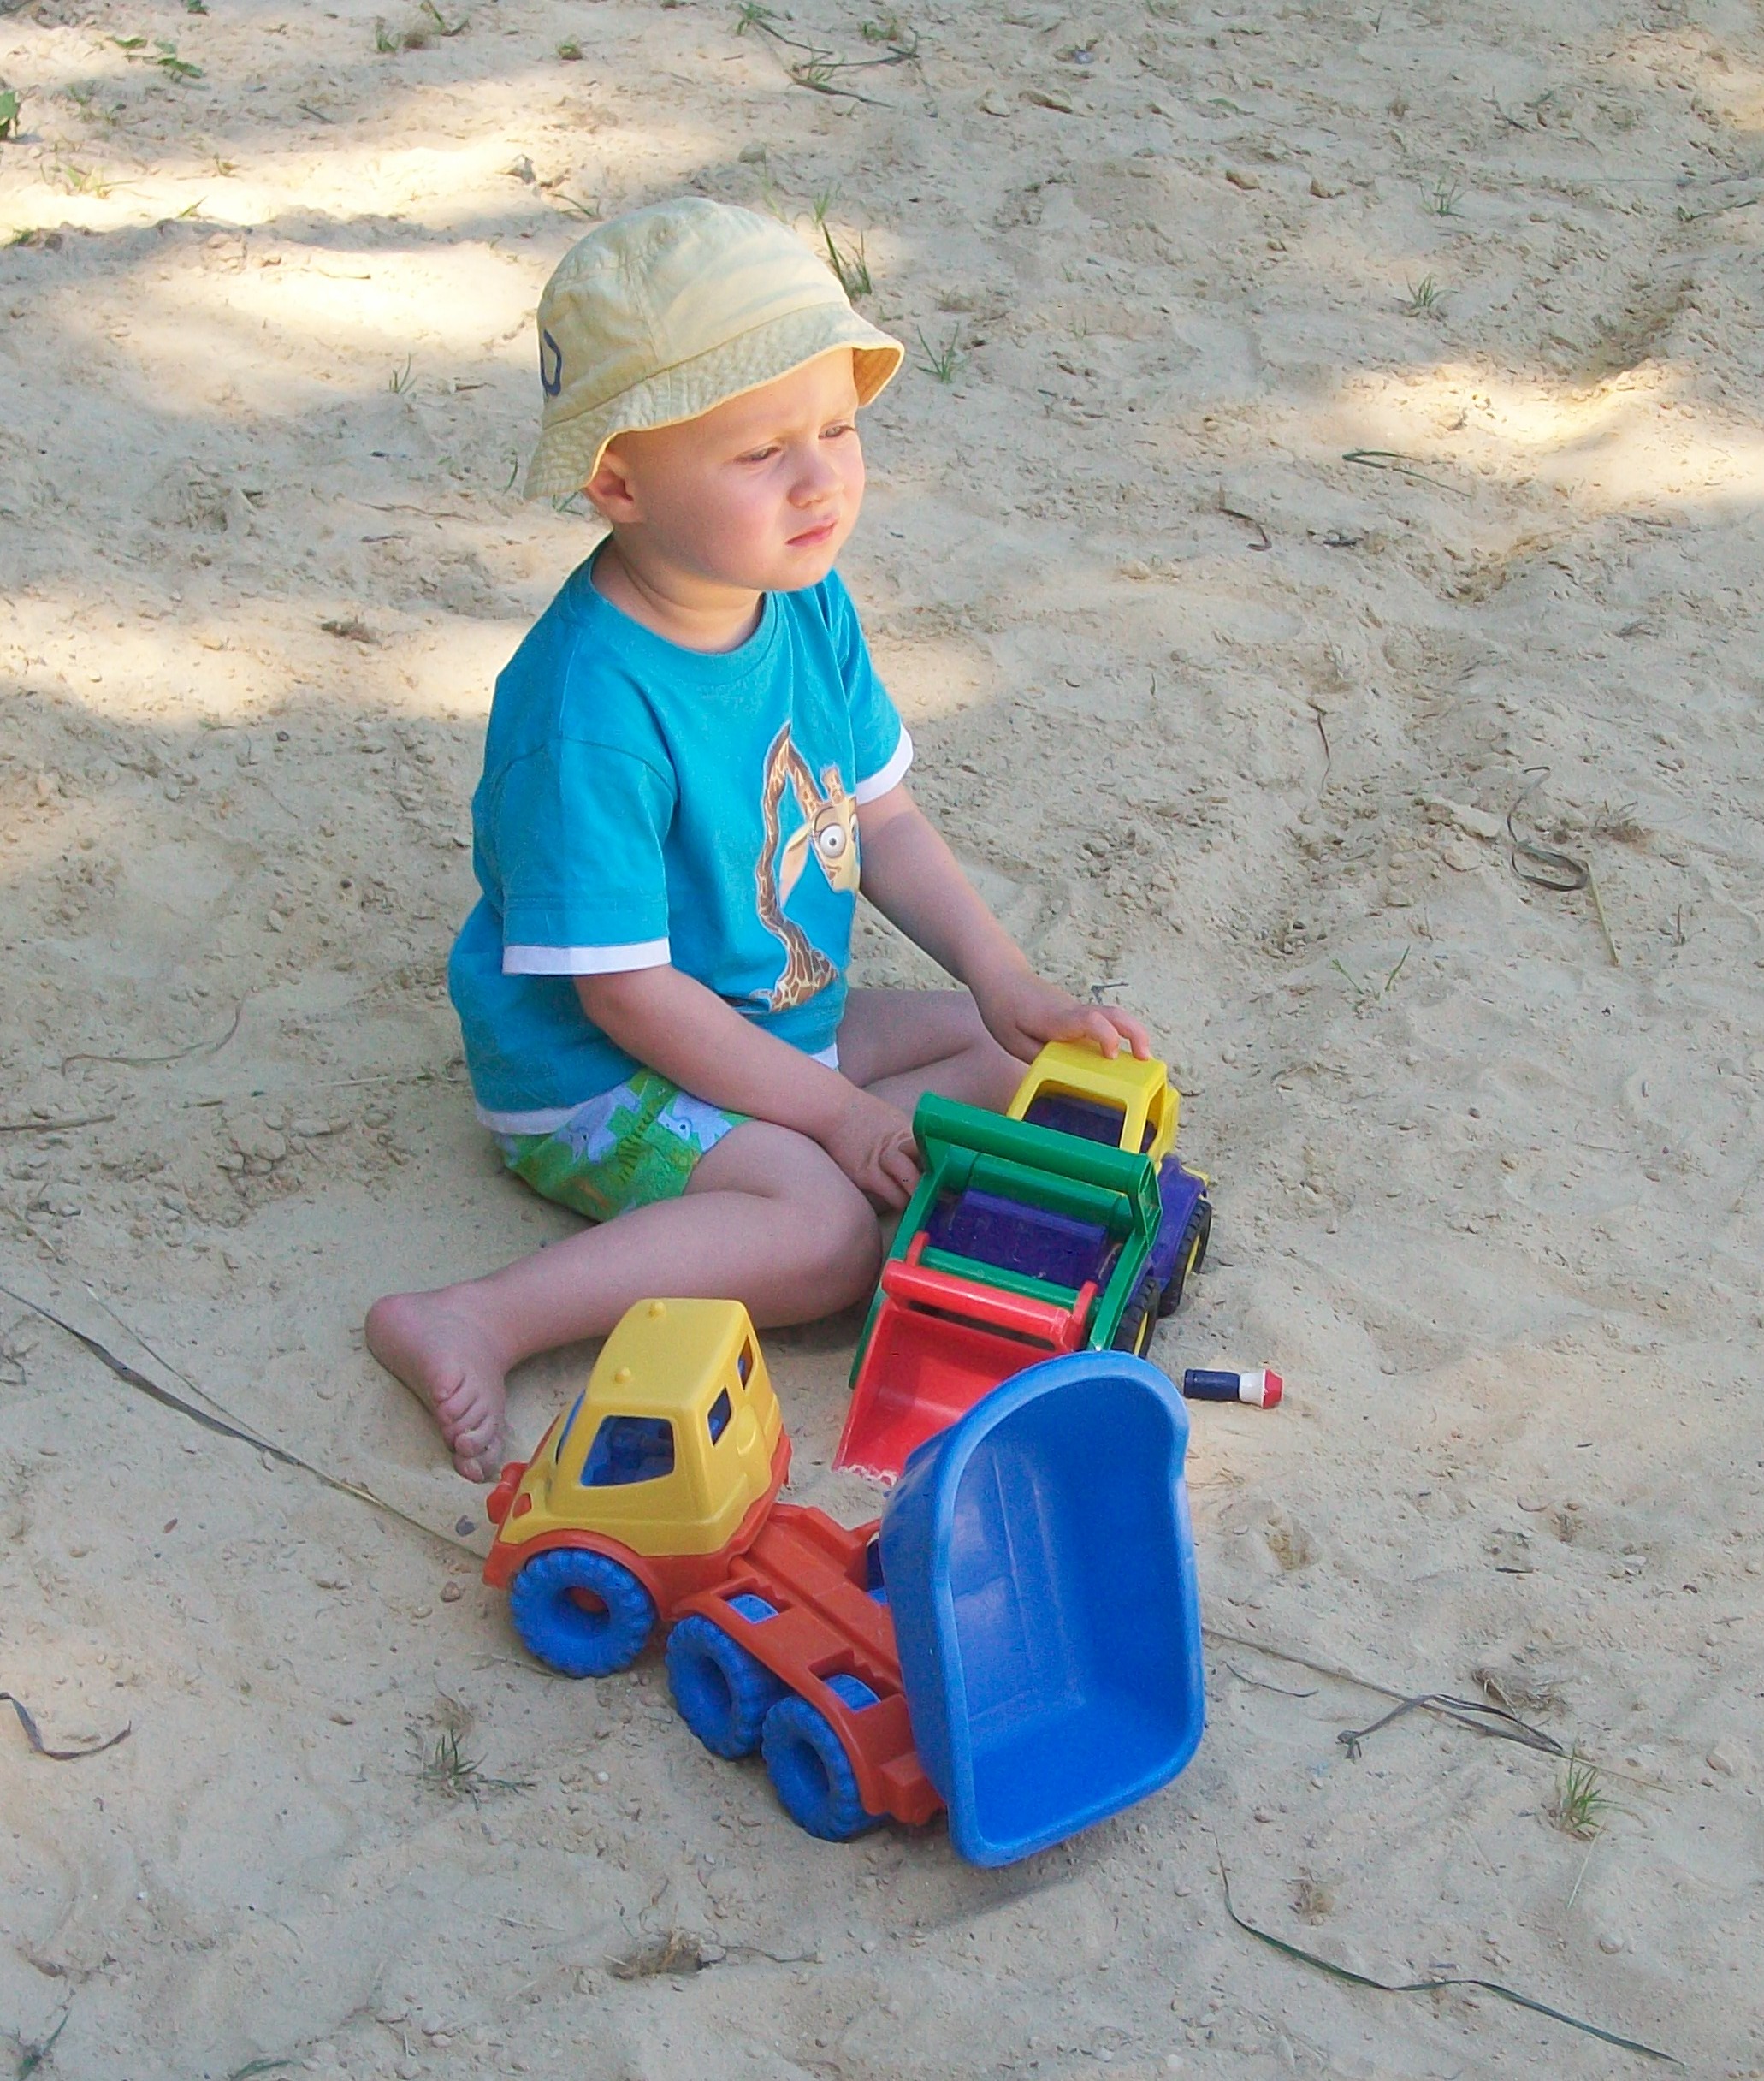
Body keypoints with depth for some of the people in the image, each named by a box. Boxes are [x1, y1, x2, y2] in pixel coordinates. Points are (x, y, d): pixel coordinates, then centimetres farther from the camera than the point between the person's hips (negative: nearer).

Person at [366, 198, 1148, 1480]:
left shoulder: (808, 604, -6)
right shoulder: (590, 705, -31)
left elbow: (881, 817, 6)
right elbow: (625, 991, -26)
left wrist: (1009, 984, -4)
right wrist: (835, 1111, -21)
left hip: (781, 1022, 9)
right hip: (594, 1072, -9)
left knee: (1014, 1052, 6)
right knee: (832, 1229, -27)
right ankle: (482, 1322, -24)